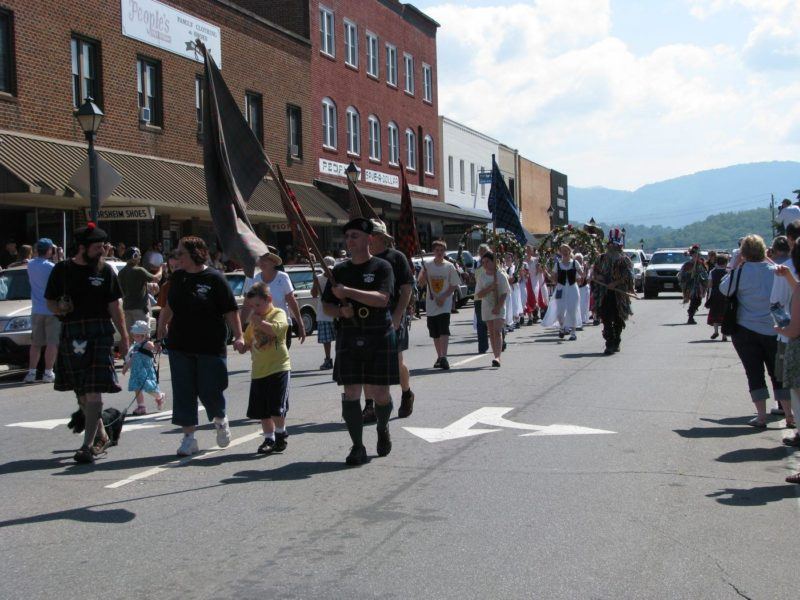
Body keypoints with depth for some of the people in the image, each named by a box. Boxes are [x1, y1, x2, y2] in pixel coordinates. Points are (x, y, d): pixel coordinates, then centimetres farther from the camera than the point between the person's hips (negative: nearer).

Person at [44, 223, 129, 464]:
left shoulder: (105, 270, 5)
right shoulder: (62, 270, 5)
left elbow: (114, 306, 8)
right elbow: (50, 301, 10)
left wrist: (124, 337, 5)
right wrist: (59, 308, -13)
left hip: (100, 334, -2)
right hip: (71, 335, 2)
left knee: (93, 392, -11)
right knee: (81, 393, 11)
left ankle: (88, 445, -10)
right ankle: (102, 436, 27)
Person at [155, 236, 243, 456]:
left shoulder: (214, 278, -7)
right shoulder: (177, 278, 8)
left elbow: (231, 310, -7)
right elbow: (169, 309, 17)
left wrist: (238, 336, -15)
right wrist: (161, 336, 14)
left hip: (210, 347, -5)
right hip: (180, 345, 5)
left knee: (210, 389, -1)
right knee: (183, 392, 3)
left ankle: (220, 420, 30)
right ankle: (189, 437, 11)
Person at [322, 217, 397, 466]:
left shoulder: (381, 267, -1)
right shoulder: (339, 270, 11)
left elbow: (382, 299, -17)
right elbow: (327, 305, 15)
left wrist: (347, 291, -22)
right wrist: (341, 311, -7)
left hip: (380, 337, -3)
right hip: (349, 338, 3)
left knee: (379, 393, 1)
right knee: (351, 392, -4)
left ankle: (383, 429, 32)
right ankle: (357, 447, 4)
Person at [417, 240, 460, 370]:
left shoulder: (449, 266, -2)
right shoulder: (427, 265, 3)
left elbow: (454, 285, 0)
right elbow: (421, 283, 5)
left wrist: (443, 297, -13)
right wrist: (423, 275, -17)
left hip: (445, 304, -3)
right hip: (431, 304, 3)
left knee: (444, 330, -16)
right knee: (435, 333, 9)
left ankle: (444, 357, -19)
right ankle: (439, 357, 20)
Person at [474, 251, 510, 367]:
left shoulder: (500, 275, -4)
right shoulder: (481, 276, 5)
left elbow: (505, 293, -6)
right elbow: (478, 295, 1)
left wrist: (498, 307, -16)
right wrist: (489, 288, -15)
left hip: (499, 307, -4)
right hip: (486, 307, 4)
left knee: (497, 332, -15)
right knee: (491, 333, 7)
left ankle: (497, 357, -25)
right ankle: (496, 357, 14)